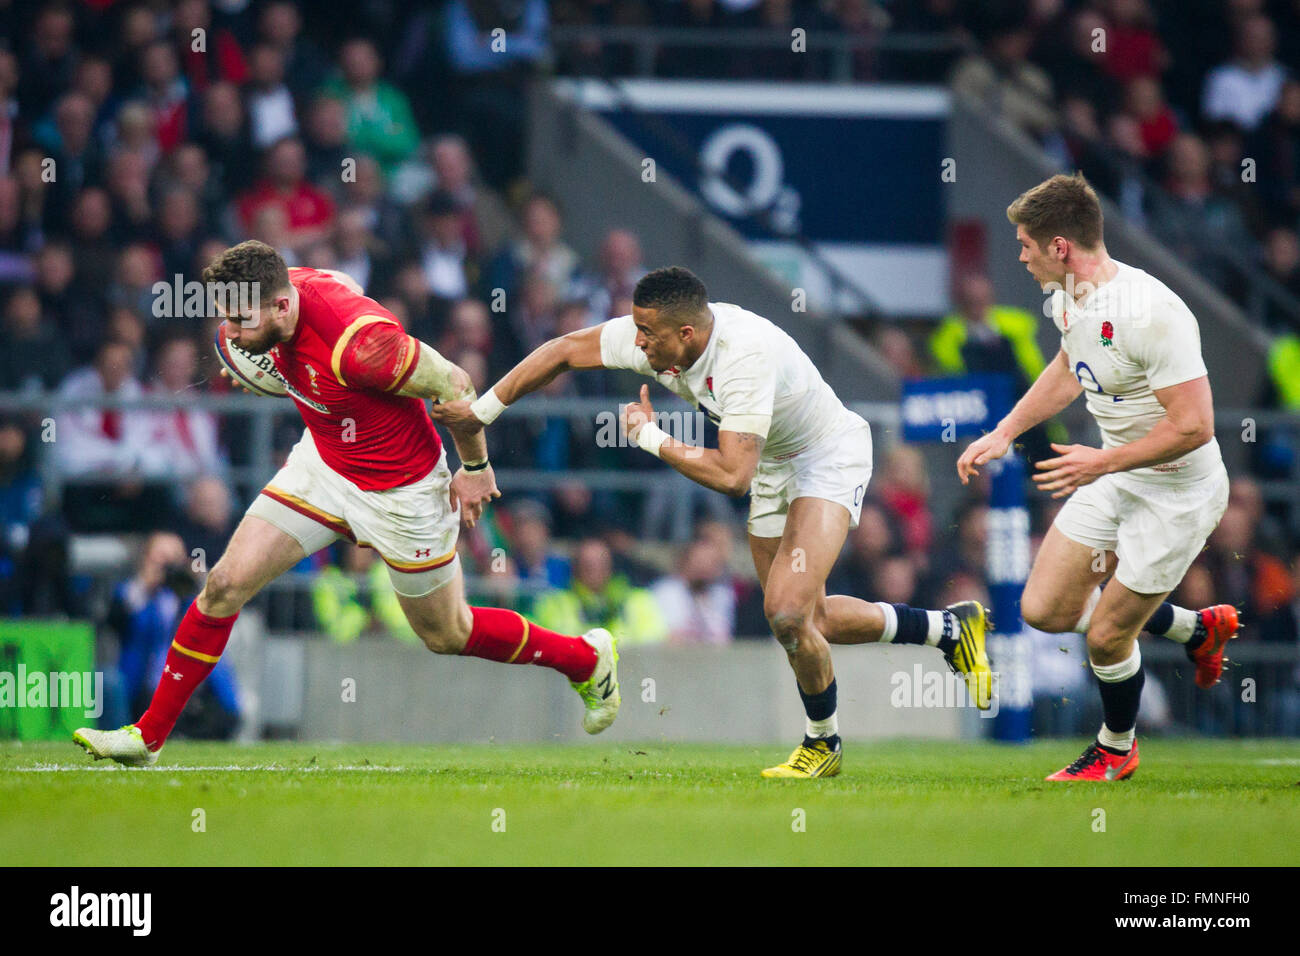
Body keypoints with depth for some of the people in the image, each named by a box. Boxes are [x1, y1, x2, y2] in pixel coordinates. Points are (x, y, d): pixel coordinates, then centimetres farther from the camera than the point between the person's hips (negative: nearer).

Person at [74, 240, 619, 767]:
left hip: (400, 492, -6)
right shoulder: (288, 288, -16)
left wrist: (475, 467, -8)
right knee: (227, 583, -5)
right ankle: (148, 736, 7)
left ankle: (587, 658, 37)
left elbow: (453, 384, -23)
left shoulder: (356, 345, -38)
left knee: (447, 637, 12)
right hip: (323, 465, 6)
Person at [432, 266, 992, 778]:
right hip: (774, 466, 9)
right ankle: (948, 628, 29)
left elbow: (732, 477, -40)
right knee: (802, 620, 10)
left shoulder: (746, 356, -38)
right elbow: (566, 351, -3)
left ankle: (822, 745, 4)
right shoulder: (653, 336, -16)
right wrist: (481, 411, -1)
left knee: (789, 614, -21)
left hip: (830, 459, -9)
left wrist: (650, 438, -29)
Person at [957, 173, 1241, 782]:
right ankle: (1197, 628, 28)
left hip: (1176, 491, -9)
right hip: (1113, 475, 9)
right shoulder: (1068, 298, -2)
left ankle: (1116, 750, 30)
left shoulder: (1150, 313, -30)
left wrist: (1103, 462, -24)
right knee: (1044, 610, 7)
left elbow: (1193, 426, -31)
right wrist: (1004, 433, 16)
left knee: (1105, 636, 0)